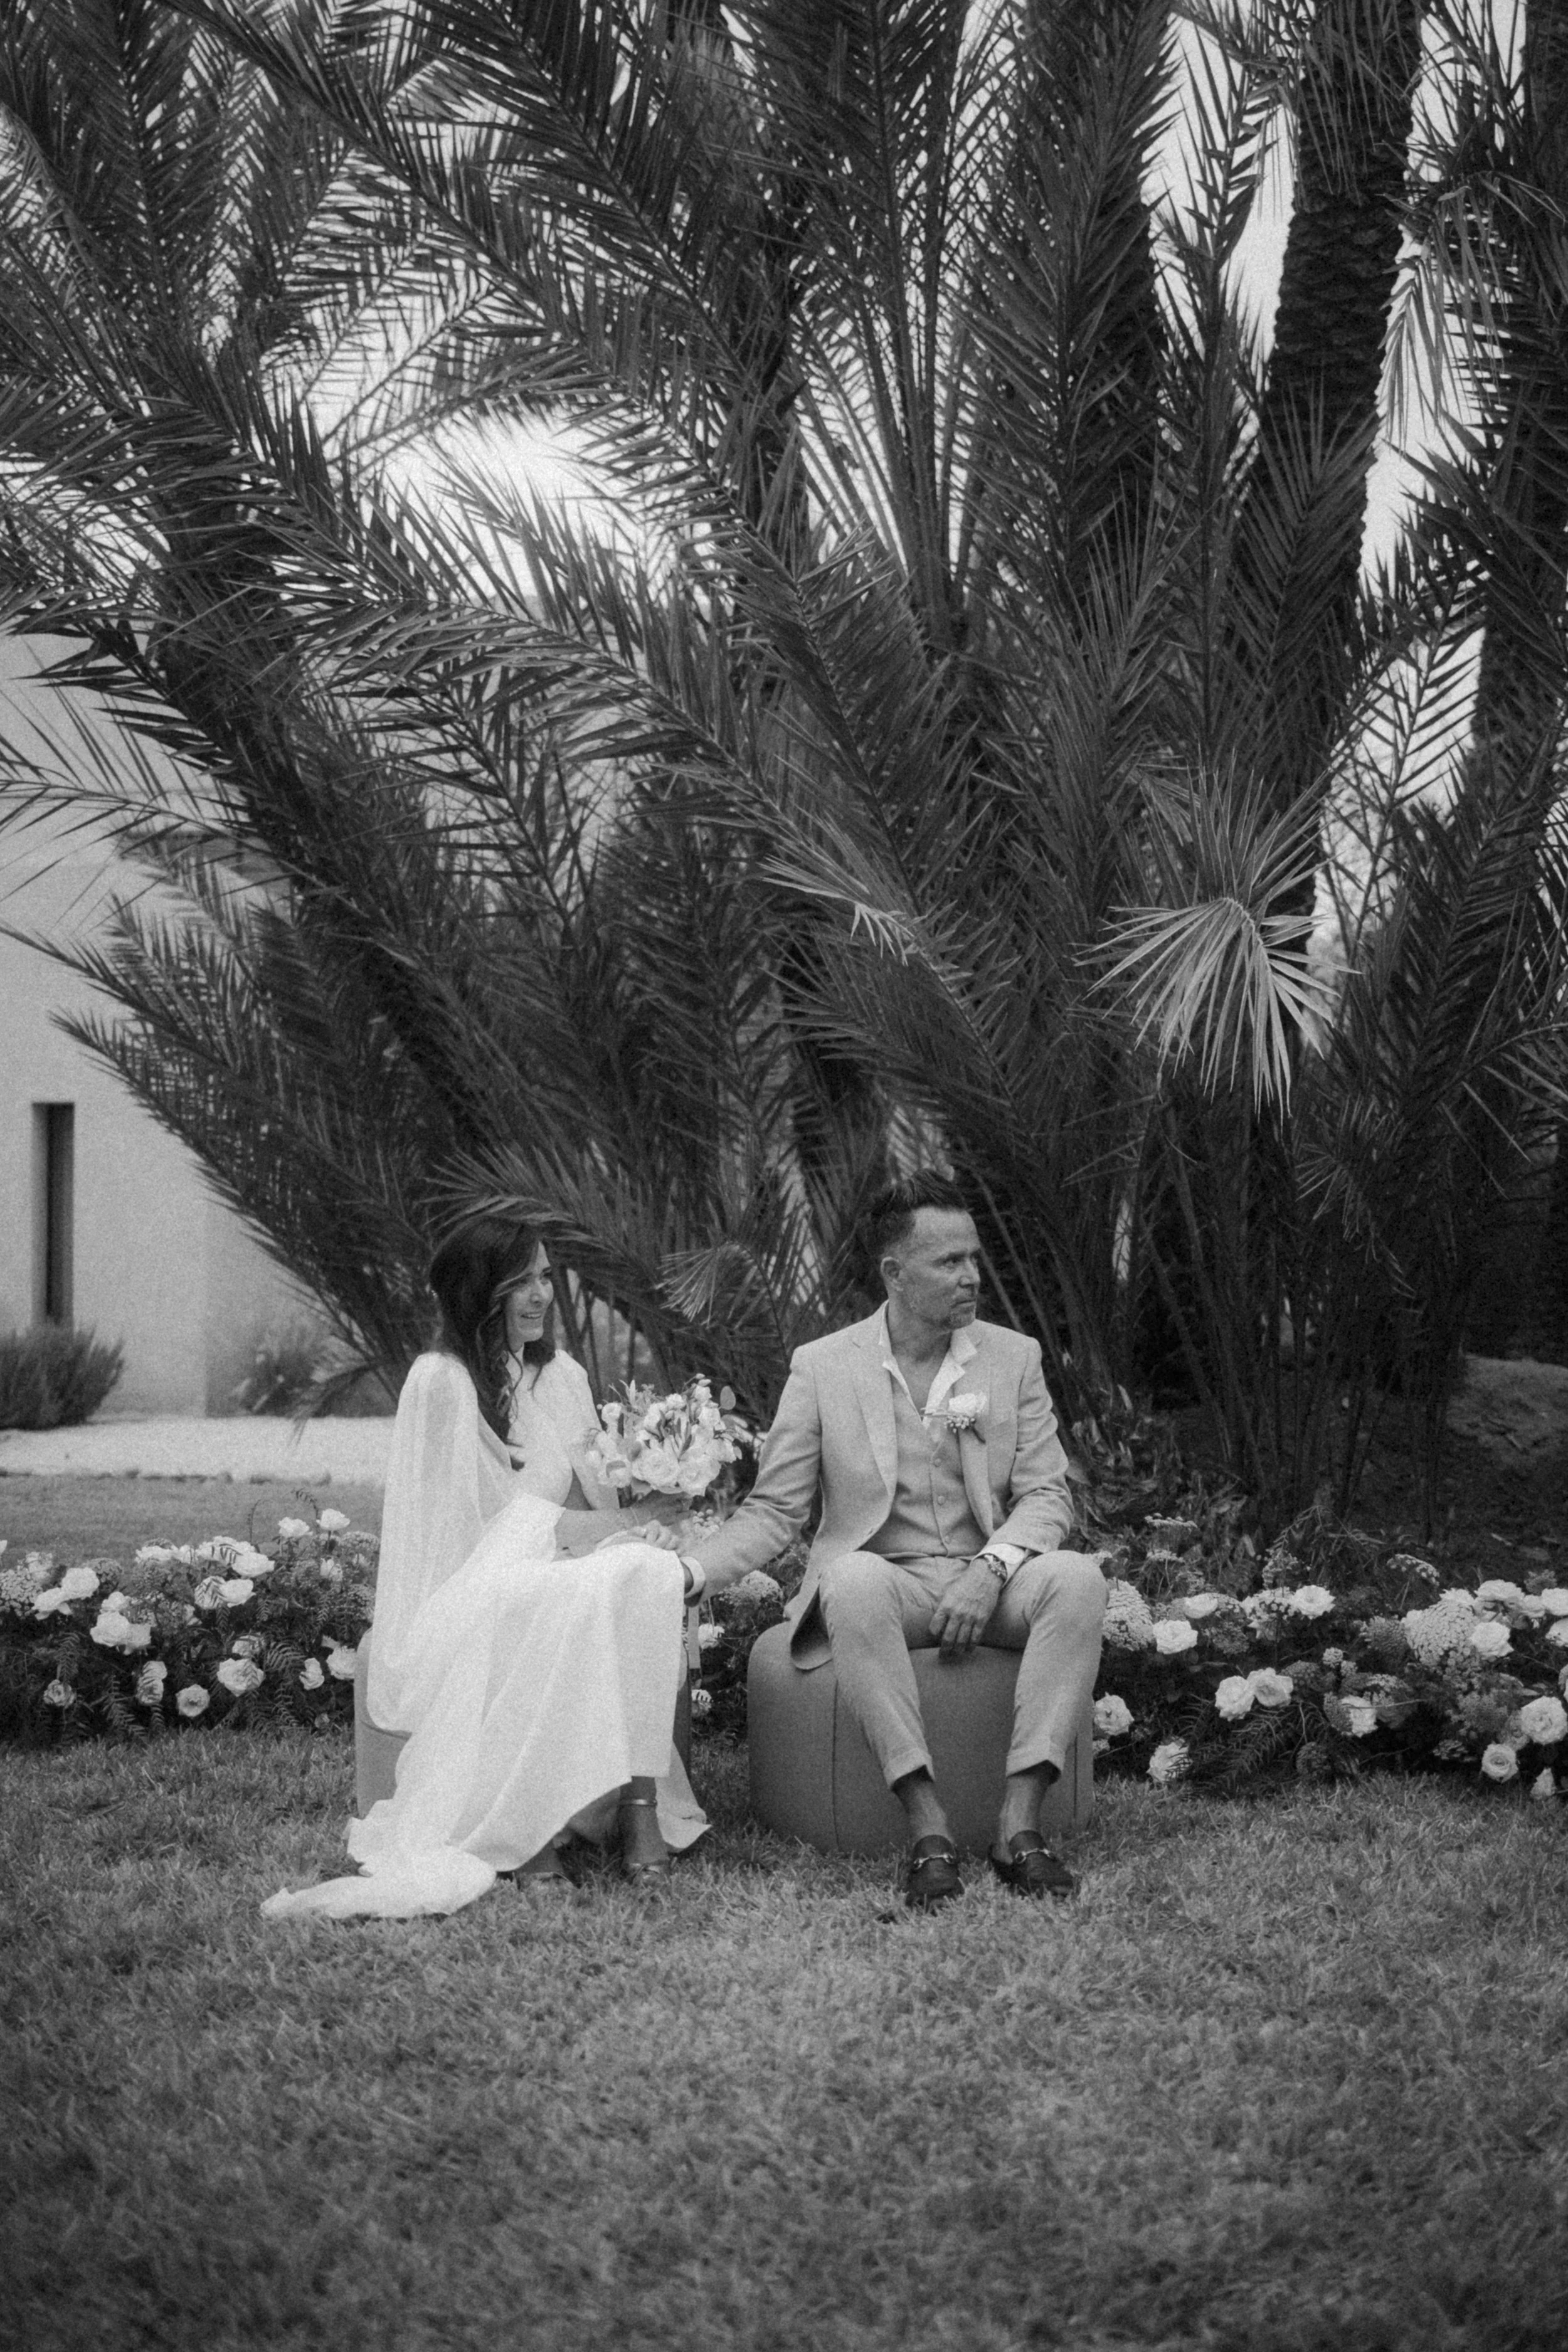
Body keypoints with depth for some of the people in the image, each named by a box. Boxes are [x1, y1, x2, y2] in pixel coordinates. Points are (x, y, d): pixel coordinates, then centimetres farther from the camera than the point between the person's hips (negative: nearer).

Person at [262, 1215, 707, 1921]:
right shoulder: (440, 1381, -8)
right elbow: (487, 1528, -12)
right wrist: (628, 1522, -12)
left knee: (653, 1573, -25)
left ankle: (639, 1803, -31)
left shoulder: (563, 1377, 14)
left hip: (555, 1581, 6)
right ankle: (523, 1831, -28)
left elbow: (595, 1504, 12)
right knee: (568, 1605, -36)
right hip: (462, 1609, -6)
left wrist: (646, 1532, -11)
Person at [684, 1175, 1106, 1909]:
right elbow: (773, 1510, 3)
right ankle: (927, 1827, -36)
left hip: (991, 1581, 2)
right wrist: (685, 1568, -15)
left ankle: (1019, 1822, -31)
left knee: (1077, 1577, -30)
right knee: (854, 1579, -37)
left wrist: (990, 1570, -18)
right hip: (881, 1583, -2)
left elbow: (1047, 1493, 3)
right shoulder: (822, 1366, 2)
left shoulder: (1014, 1358, 8)